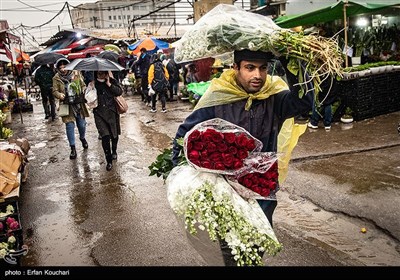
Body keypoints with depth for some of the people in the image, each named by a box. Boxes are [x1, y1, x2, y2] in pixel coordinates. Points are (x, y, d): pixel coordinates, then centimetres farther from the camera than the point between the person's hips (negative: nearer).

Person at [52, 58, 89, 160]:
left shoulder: (76, 73, 0)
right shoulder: (56, 78, -2)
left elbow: (83, 85, 10)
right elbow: (54, 91, 0)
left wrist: (84, 90, -10)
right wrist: (59, 95, -21)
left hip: (79, 103, 1)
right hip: (67, 106, -1)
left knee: (82, 124, 10)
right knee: (70, 126, -2)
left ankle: (82, 138, 42)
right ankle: (73, 148, 9)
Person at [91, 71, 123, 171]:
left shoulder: (113, 81, 3)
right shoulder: (93, 83, 4)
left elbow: (119, 91, -11)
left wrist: (109, 84, -16)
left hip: (112, 112, 1)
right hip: (99, 114, -1)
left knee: (114, 135, 13)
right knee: (105, 136, -11)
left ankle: (114, 152, 44)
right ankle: (109, 161, 0)